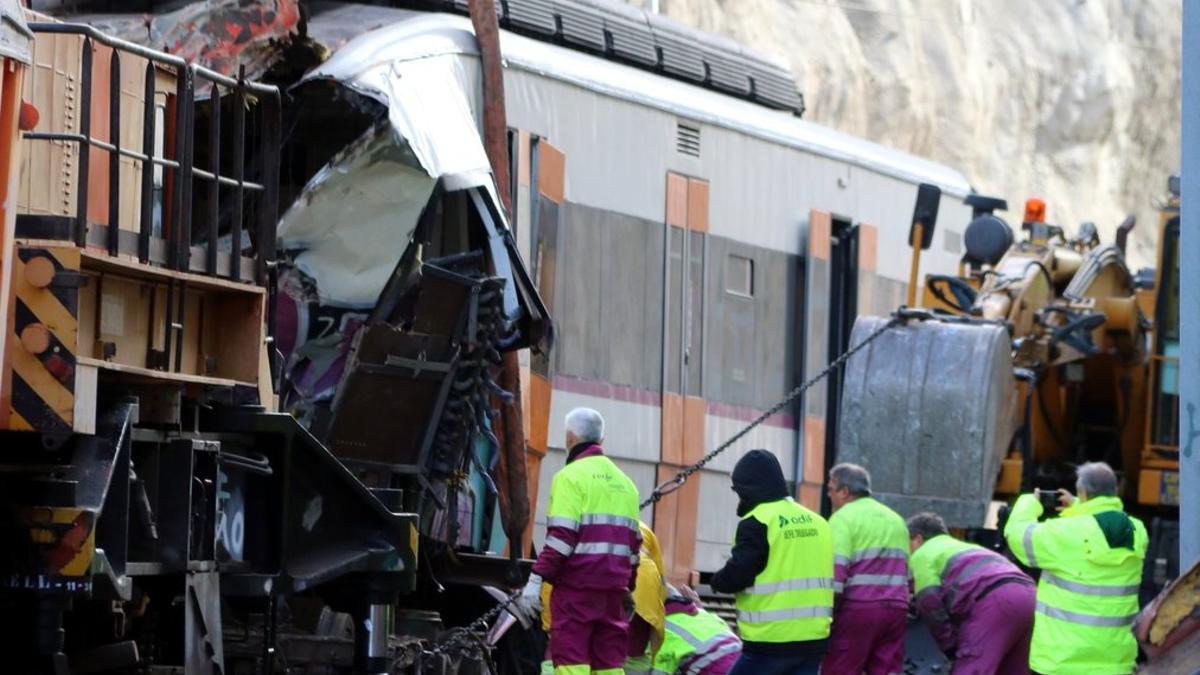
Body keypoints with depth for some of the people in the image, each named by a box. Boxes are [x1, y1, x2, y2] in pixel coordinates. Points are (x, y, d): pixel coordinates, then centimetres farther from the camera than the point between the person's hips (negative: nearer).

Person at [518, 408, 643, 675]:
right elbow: (633, 541, 21)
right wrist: (628, 588, 27)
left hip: (577, 582, -7)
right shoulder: (623, 482, 18)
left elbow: (562, 535, -14)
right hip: (614, 583, 7)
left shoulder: (571, 476, -5)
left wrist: (536, 578, -15)